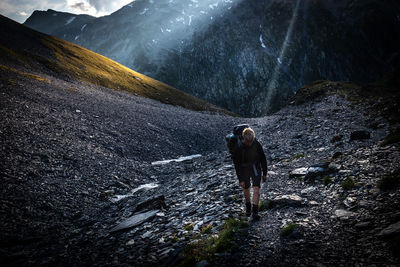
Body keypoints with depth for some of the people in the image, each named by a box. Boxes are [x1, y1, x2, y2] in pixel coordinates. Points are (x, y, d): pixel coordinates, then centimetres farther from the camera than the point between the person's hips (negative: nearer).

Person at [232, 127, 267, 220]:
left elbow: (263, 159, -5)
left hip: (256, 170, 1)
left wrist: (264, 173, 0)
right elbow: (237, 164, -16)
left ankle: (255, 212, -3)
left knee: (256, 190, -11)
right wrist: (240, 179, -15)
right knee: (246, 190, 15)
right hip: (244, 171, 0)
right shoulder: (238, 148, -23)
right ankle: (248, 207, 41)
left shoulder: (257, 144, -18)